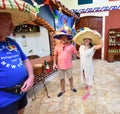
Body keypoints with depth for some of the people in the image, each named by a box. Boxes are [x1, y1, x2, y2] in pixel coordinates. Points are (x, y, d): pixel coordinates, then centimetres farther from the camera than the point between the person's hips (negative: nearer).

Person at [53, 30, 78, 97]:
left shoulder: (71, 46, -7)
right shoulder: (57, 47, -2)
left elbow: (76, 54, 1)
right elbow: (55, 55, 6)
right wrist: (55, 63, -1)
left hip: (68, 66, -1)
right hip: (60, 66, 2)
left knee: (70, 77, 19)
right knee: (62, 78, 15)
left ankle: (72, 87, 45)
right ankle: (63, 90, 36)